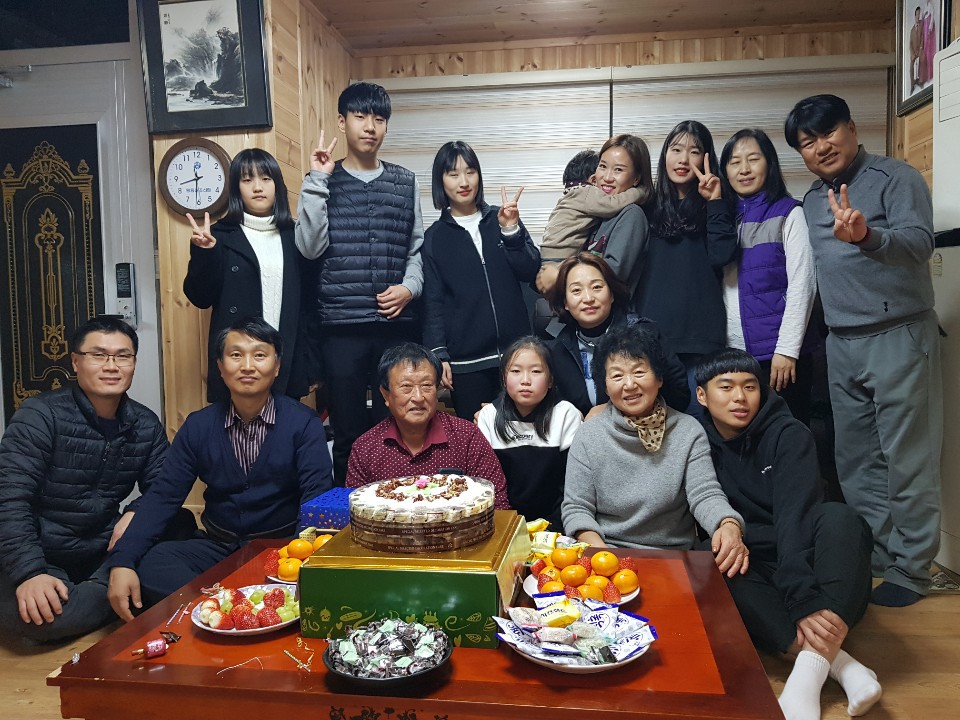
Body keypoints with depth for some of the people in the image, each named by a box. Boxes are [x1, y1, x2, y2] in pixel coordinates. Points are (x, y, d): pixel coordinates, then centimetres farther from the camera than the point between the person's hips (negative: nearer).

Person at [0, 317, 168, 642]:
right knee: (33, 614, -34)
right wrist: (30, 572, -30)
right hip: (40, 556, -4)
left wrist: (136, 513, -17)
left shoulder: (146, 424, 1)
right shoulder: (40, 415, -13)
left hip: (104, 551, 4)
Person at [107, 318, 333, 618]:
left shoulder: (303, 423, -7)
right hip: (218, 546, 3)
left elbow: (317, 496, -15)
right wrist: (122, 561, -14)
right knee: (149, 565, -23)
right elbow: (164, 495, 0)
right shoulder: (198, 425, 3)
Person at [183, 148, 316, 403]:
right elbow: (201, 297, -1)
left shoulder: (293, 235, 9)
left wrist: (312, 363, 5)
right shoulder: (222, 236, 3)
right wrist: (204, 253, -17)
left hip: (288, 360, 2)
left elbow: (308, 297, 8)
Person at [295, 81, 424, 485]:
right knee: (349, 433, 7)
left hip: (397, 325, 1)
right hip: (341, 327, -1)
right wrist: (317, 180, -8)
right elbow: (310, 247, -6)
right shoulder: (324, 182, 7)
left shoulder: (404, 182, 12)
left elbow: (417, 249, 12)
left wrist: (409, 286, -6)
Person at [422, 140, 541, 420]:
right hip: (465, 358, -1)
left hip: (514, 350, 1)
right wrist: (438, 354, -5)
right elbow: (433, 301, 2)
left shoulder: (502, 219, 6)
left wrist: (511, 231, -13)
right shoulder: (435, 237, 4)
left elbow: (530, 273, 1)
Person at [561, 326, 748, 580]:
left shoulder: (689, 432, -1)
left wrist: (729, 525, -33)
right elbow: (576, 509, -3)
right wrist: (601, 552, -22)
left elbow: (705, 495, -11)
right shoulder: (589, 436, -2)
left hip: (674, 557, 3)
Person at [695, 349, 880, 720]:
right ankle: (838, 663, -34)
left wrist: (805, 597, -36)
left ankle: (808, 674, -39)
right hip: (756, 576, 1)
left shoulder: (788, 435, -7)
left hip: (818, 573, -1)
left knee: (838, 516, -31)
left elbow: (794, 516, -21)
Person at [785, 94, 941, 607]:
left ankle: (909, 569, 11)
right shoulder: (812, 200, 14)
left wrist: (867, 237, -42)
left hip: (898, 338, -7)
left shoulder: (895, 179, -6)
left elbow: (919, 243, -22)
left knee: (907, 460, -1)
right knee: (855, 461, 12)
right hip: (841, 344, 7)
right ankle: (873, 553, 25)